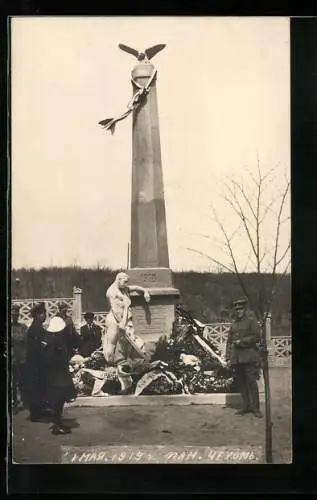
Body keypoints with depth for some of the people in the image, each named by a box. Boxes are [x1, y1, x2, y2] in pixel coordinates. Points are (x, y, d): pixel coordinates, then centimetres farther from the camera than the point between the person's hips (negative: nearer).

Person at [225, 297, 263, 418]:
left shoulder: (251, 322, 3)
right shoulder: (233, 325, 17)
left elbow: (257, 337, -7)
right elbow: (229, 342, 15)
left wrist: (241, 341, -11)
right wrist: (228, 358, 7)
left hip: (249, 357, -5)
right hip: (236, 358, 5)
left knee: (251, 382, -7)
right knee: (241, 383, 7)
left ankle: (255, 408, -2)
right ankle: (246, 406, 15)